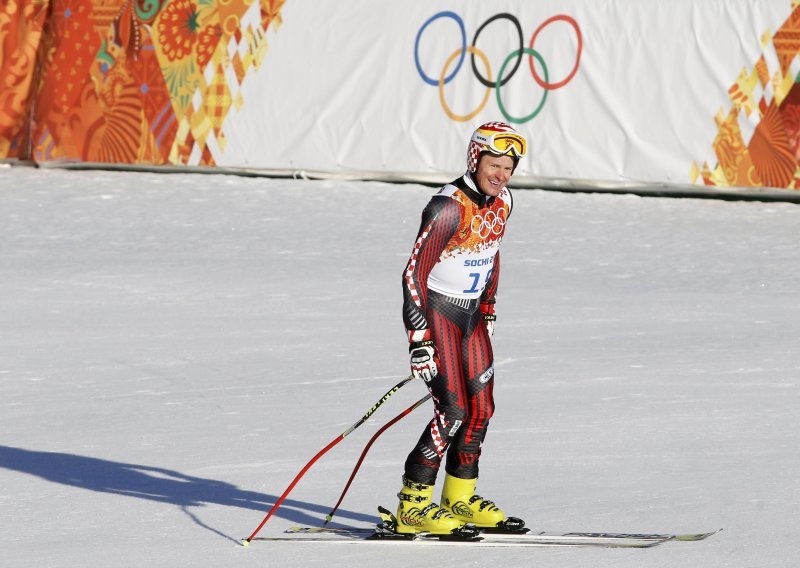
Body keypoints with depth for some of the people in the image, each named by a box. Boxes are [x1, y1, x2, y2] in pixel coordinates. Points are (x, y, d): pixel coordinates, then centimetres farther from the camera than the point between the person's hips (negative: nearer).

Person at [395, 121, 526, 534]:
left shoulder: (502, 202, 2)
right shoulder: (449, 207, -23)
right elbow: (414, 272, -22)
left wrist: (488, 310, 23)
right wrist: (419, 338, -25)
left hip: (472, 315, 8)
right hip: (436, 313, -8)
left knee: (481, 408, 7)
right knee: (453, 410, -13)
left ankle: (460, 496, 22)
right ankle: (413, 504, -6)